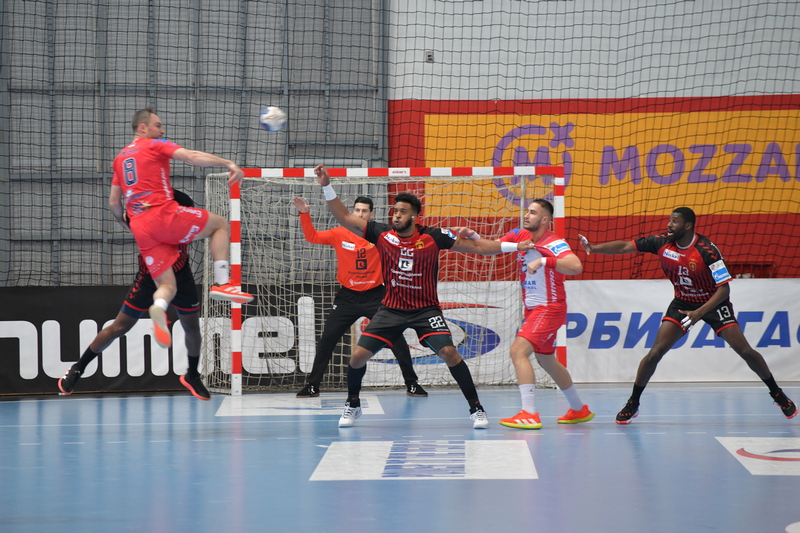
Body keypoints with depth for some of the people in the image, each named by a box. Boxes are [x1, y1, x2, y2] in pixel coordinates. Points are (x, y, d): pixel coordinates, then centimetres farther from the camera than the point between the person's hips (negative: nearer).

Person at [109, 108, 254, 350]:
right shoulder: (155, 145, 6)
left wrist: (129, 225, 39)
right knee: (220, 224, 14)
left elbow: (113, 203, 23)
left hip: (140, 228, 6)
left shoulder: (120, 158, 23)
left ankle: (159, 307, -32)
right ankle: (222, 282, -4)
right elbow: (191, 156, -11)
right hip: (163, 214, -6)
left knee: (167, 286, 5)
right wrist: (228, 163, -16)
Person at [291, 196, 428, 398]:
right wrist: (304, 214, -16)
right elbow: (312, 237, -3)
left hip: (375, 295, -1)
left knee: (397, 339, -3)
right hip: (347, 296, 1)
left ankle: (412, 385, 10)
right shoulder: (339, 234, -2)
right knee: (327, 340, -1)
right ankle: (312, 386, 10)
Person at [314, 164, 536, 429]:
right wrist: (327, 186, -13)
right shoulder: (382, 234, -6)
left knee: (449, 352, -20)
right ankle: (352, 405, 19)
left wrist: (514, 246, -10)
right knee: (359, 355, -8)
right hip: (391, 309, 2)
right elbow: (345, 217, -4)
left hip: (426, 310, -2)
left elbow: (475, 246, -5)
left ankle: (476, 409, -7)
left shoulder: (433, 237, -11)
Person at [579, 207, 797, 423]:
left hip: (713, 302, -3)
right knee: (655, 352, -10)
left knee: (745, 351, -9)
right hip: (683, 302, 3)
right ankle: (632, 403, 2)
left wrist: (699, 312, -35)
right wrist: (593, 248, -20)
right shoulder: (662, 243, -15)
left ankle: (777, 394, 11)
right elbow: (624, 247, -9)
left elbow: (724, 288, -26)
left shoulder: (706, 250, -28)